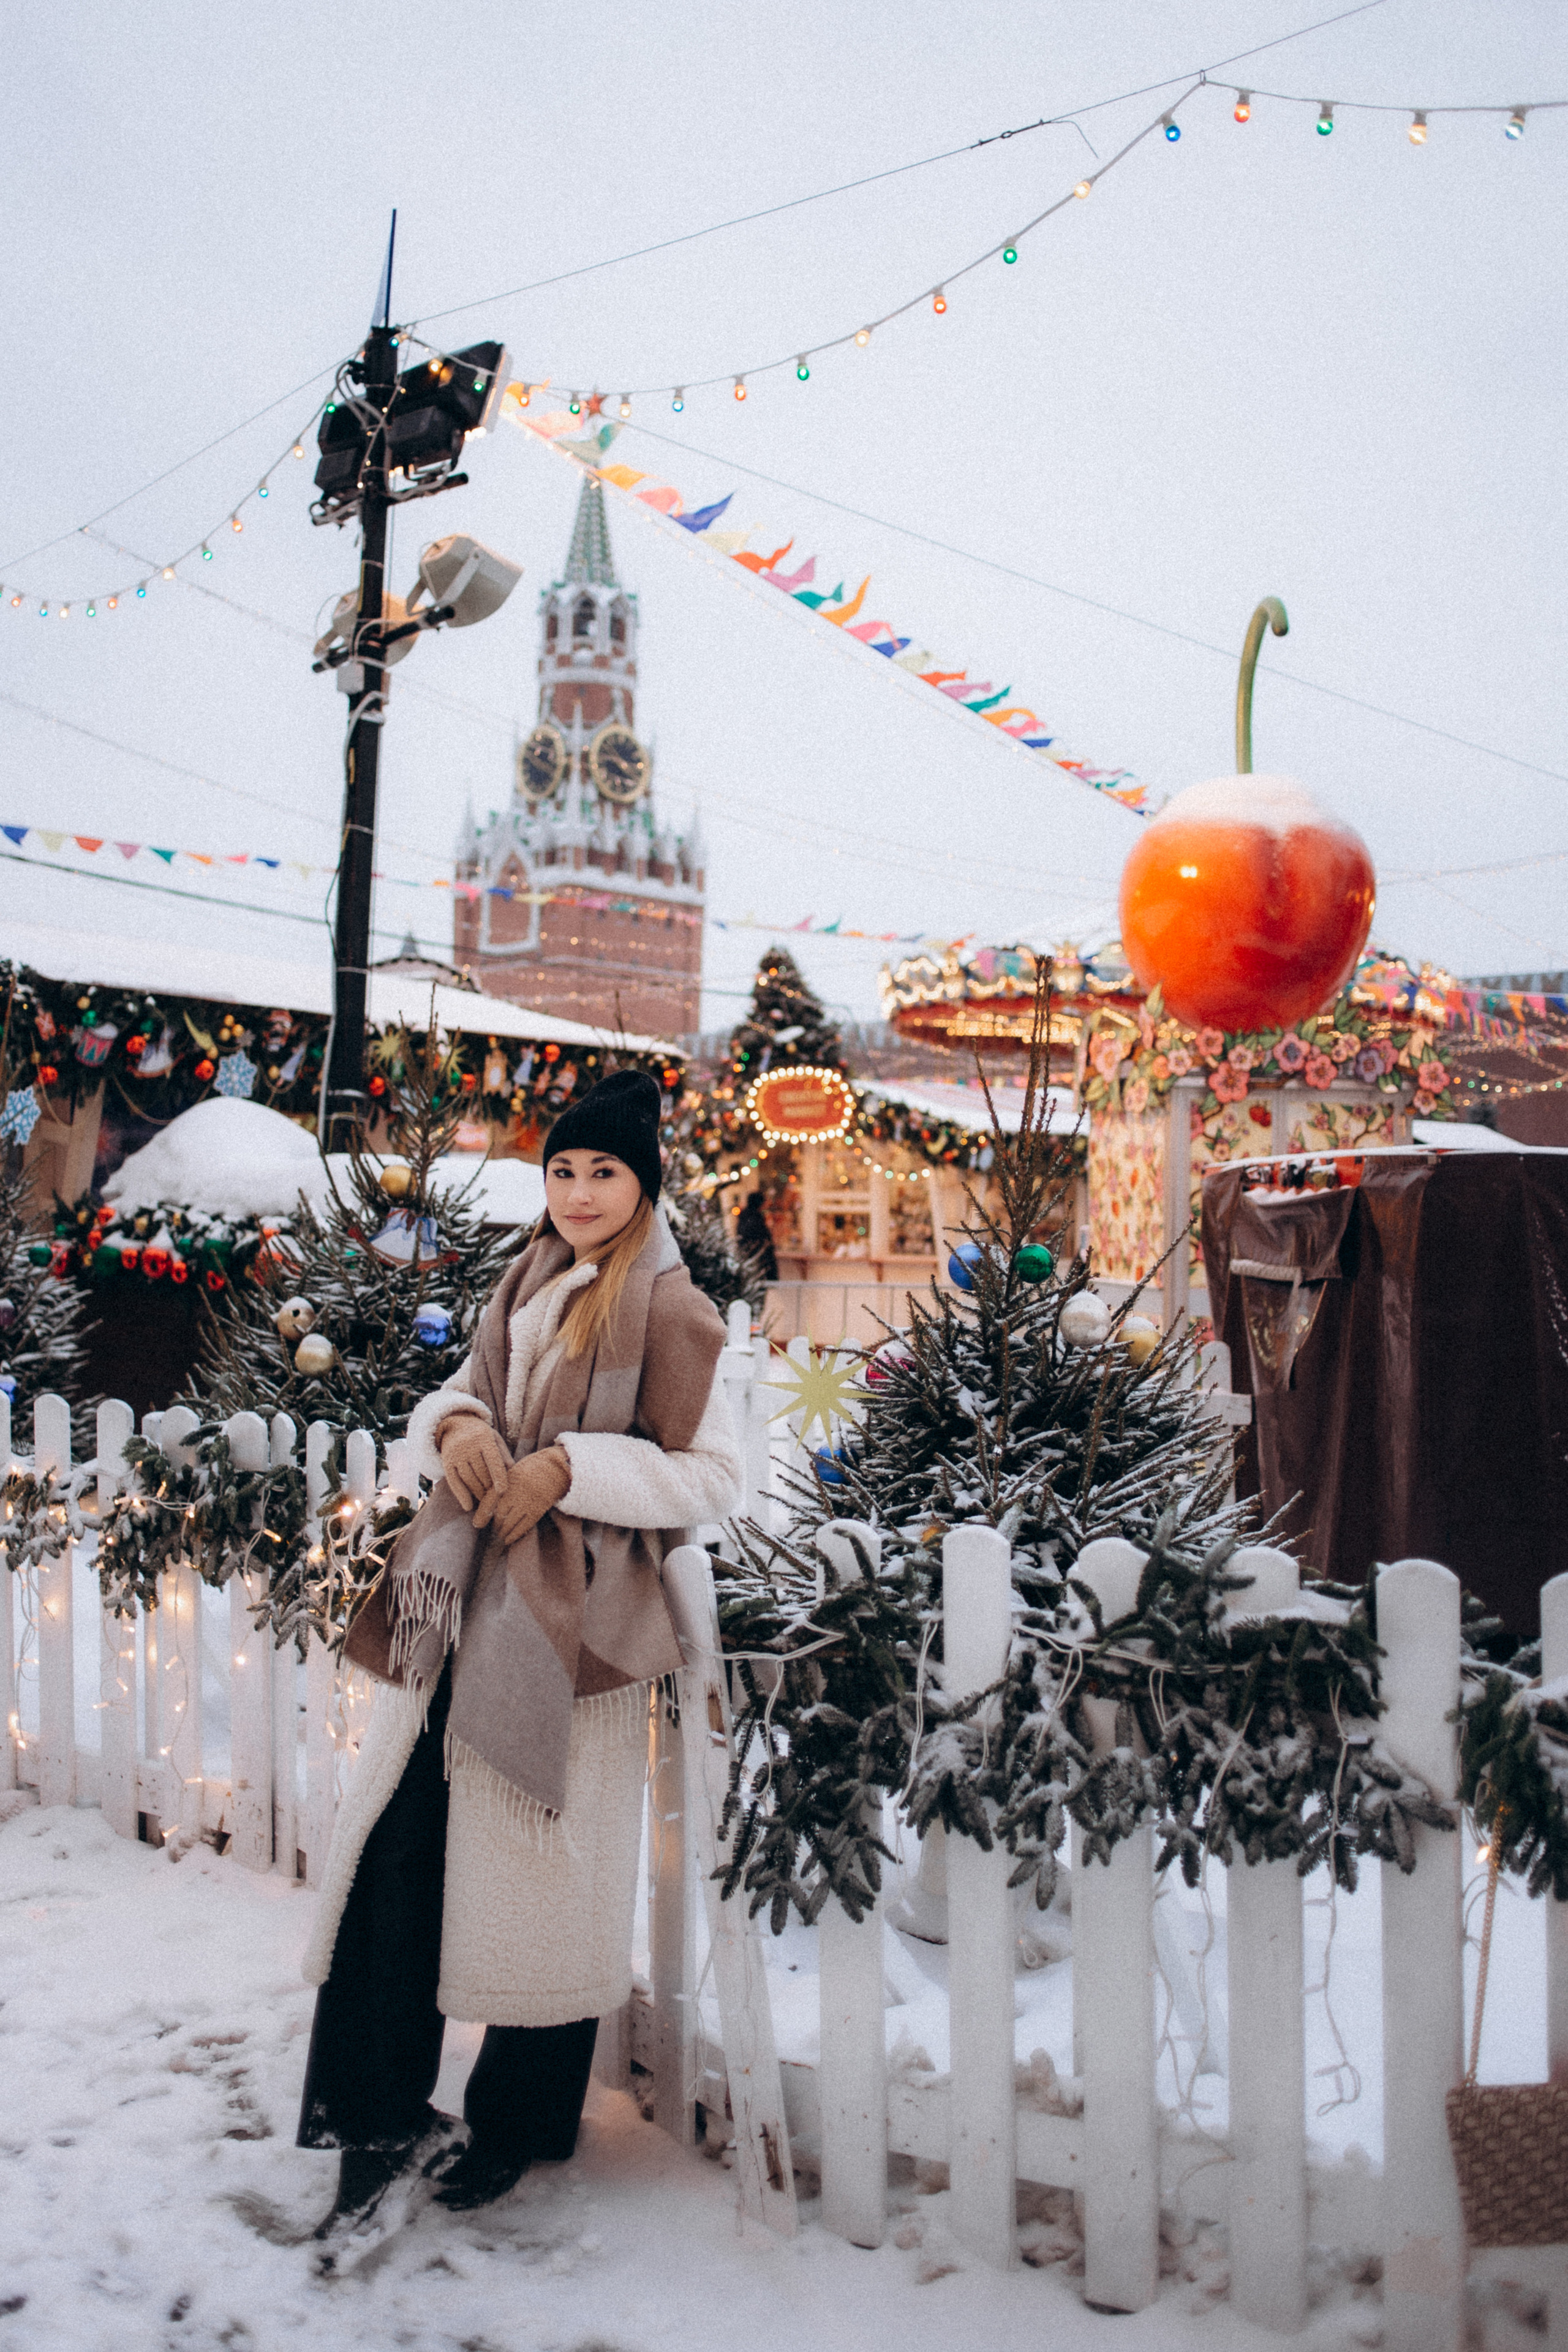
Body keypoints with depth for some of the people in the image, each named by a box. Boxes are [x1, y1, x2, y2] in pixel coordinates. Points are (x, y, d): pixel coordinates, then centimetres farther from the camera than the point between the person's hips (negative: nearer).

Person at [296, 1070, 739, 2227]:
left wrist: (569, 1470, -16)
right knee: (395, 1849, 3)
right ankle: (384, 2116, 18)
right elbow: (461, 1395, 19)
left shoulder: (669, 1313, -8)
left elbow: (714, 1478, -9)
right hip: (465, 1604, 6)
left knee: (535, 1877, 6)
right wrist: (457, 1424, -5)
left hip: (568, 1622, -6)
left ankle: (518, 2126, 27)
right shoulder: (528, 1286, 12)